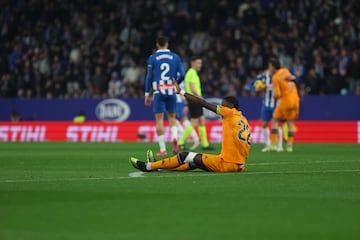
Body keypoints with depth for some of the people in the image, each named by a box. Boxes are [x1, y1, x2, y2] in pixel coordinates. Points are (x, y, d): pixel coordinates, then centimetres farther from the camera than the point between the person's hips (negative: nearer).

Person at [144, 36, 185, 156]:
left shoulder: (152, 58, 1)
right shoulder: (175, 57, 5)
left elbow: (149, 77, 0)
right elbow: (181, 74, 1)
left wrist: (147, 93, 8)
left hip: (158, 92, -2)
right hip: (171, 91, 2)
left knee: (159, 119, 1)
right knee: (172, 117, 13)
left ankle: (162, 149, -1)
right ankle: (174, 137, -16)